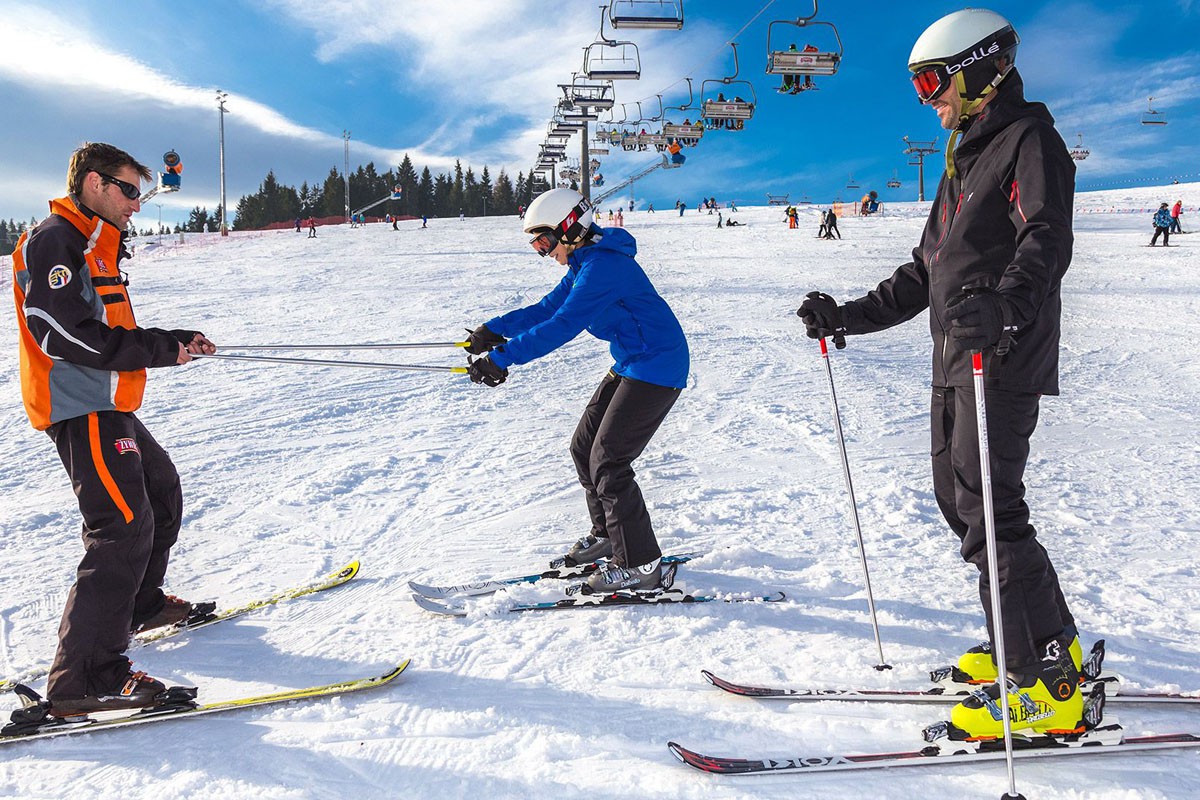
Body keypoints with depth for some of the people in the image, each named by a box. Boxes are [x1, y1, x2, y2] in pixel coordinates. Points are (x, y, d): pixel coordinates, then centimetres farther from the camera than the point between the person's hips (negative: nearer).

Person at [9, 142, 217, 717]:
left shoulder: (95, 245, 20)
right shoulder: (53, 240, -12)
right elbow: (63, 334, -22)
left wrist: (178, 341, 9)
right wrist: (160, 350, -17)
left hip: (106, 406, 11)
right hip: (79, 407, -11)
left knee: (161, 492, 23)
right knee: (124, 526, -18)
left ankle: (138, 605, 40)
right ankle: (83, 678, -18)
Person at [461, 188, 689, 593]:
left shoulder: (603, 266, -23)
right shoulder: (585, 263, 11)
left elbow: (562, 325, -30)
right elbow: (549, 307, 15)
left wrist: (502, 358, -30)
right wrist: (495, 329, 5)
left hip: (657, 368, -11)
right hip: (630, 366, 11)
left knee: (608, 462, -11)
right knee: (584, 448, 14)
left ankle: (640, 565, -3)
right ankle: (607, 534, 30)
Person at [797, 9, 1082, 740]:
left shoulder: (1031, 141, -5)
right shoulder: (964, 162, 24)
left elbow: (1047, 241, -23)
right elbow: (924, 272, 26)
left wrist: (1003, 307, -42)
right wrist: (851, 316, 18)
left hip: (1004, 361, -9)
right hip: (956, 360, 9)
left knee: (990, 514, -12)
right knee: (959, 500, 11)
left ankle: (1046, 687, -4)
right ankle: (1048, 640, 23)